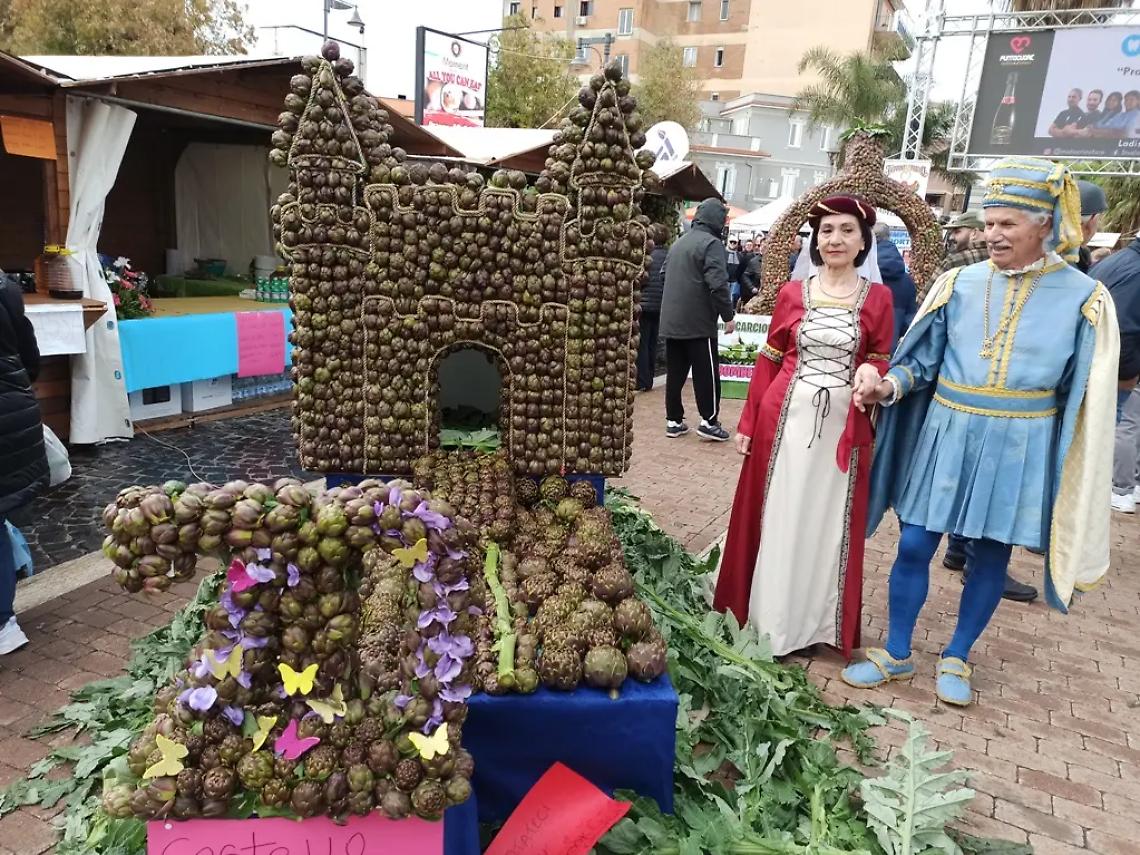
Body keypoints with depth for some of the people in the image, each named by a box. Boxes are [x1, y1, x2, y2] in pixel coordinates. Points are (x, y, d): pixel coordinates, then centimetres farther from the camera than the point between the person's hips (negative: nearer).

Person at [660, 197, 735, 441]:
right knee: (706, 373, 1)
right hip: (698, 322, -7)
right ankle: (709, 421, 5)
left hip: (671, 321, 8)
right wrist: (728, 315, -12)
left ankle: (674, 420, 14)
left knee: (675, 372, 10)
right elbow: (718, 284, -19)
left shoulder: (678, 242, 15)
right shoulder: (711, 243, -11)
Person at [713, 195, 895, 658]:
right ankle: (771, 621, 23)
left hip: (844, 424, 0)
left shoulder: (878, 297, 2)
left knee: (828, 524, 8)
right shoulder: (792, 293, 3)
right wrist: (748, 423, 2)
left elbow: (881, 363, 7)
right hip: (787, 417, 0)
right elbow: (768, 359, 4)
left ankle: (819, 623, 25)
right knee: (778, 519, 7)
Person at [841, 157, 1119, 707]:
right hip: (946, 437, 1)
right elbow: (924, 361, 3)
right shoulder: (958, 284, 0)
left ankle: (957, 657, 33)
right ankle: (897, 654, 24)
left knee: (991, 555, 11)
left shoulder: (1083, 299, -3)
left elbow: (1084, 398, 1)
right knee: (913, 546, 4)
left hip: (1017, 450, -1)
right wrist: (888, 385, -17)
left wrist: (1072, 470, 1)